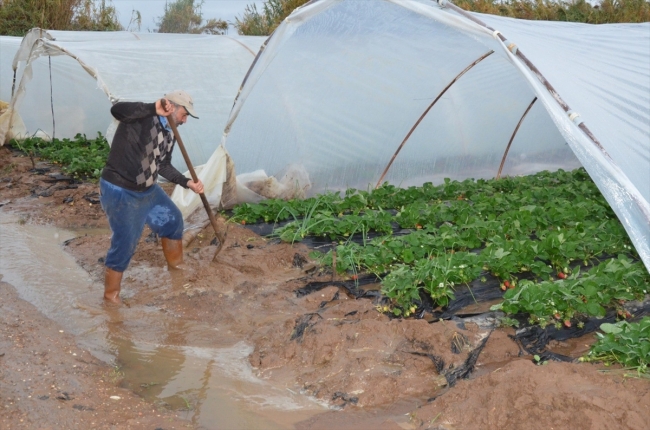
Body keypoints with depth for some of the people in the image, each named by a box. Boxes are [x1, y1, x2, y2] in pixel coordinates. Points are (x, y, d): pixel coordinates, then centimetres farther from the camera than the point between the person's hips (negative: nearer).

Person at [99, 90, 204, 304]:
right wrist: (154, 109, -49)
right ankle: (110, 294, 13)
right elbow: (116, 110, -40)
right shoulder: (144, 116, -20)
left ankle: (176, 264, 46)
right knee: (125, 243, -7)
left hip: (147, 190, 9)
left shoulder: (169, 135, 5)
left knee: (172, 220, 22)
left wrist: (187, 182, 2)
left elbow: (164, 166, 14)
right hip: (120, 192, -9)